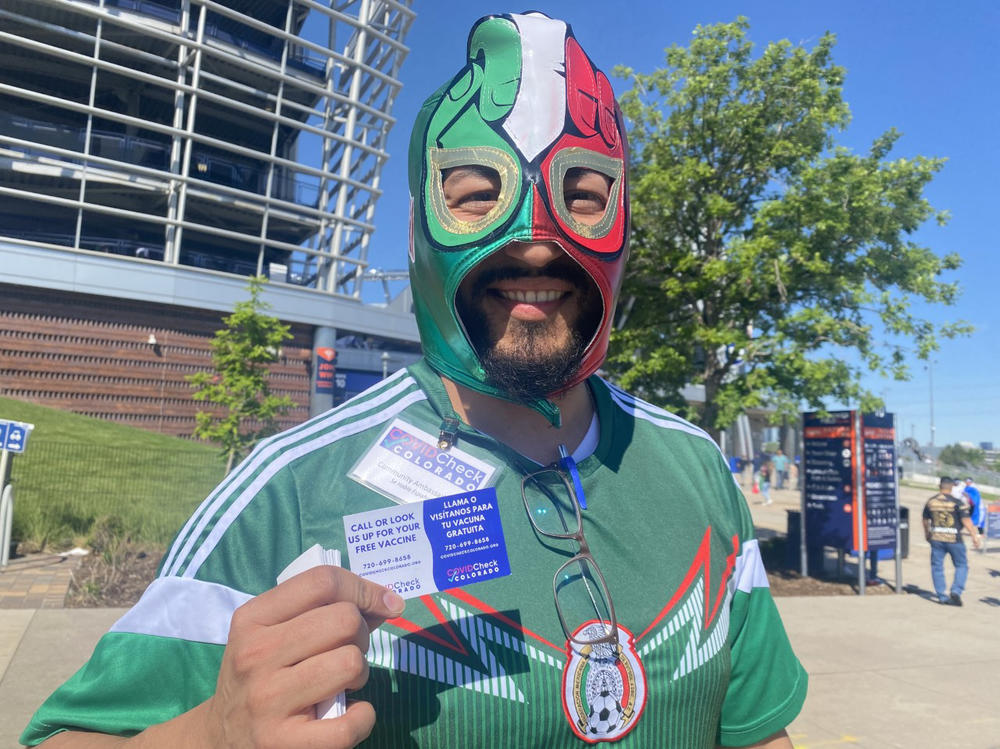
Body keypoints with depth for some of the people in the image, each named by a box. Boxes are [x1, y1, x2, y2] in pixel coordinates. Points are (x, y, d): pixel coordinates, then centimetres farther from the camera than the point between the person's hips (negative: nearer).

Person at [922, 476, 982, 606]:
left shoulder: (931, 501, 5)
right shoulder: (957, 502, -9)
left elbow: (925, 520, 16)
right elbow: (966, 520, -13)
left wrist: (927, 534, 31)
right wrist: (975, 536, -6)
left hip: (936, 538, 3)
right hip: (954, 539, -3)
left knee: (937, 567, 9)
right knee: (961, 566, 11)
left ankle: (942, 596, 10)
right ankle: (956, 592, -3)